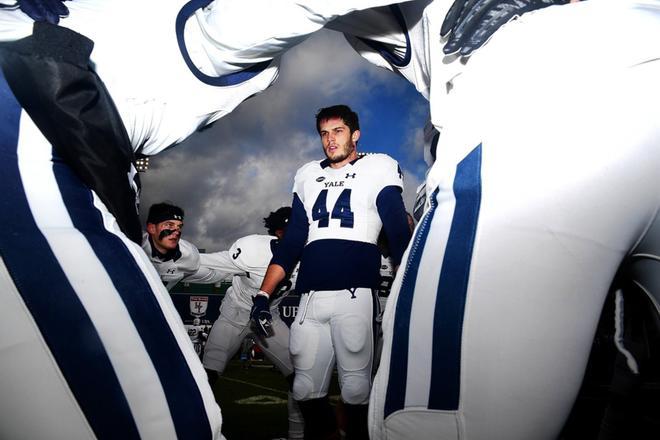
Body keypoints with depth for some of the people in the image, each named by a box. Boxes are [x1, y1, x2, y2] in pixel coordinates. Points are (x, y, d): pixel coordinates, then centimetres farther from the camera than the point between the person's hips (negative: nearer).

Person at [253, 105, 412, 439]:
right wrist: (263, 295, 11)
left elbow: (398, 234, 3)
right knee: (305, 390, 5)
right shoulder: (307, 176, 20)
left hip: (355, 293, -4)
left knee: (355, 389, -5)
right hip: (310, 296, 4)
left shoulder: (379, 168, 8)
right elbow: (291, 242, 19)